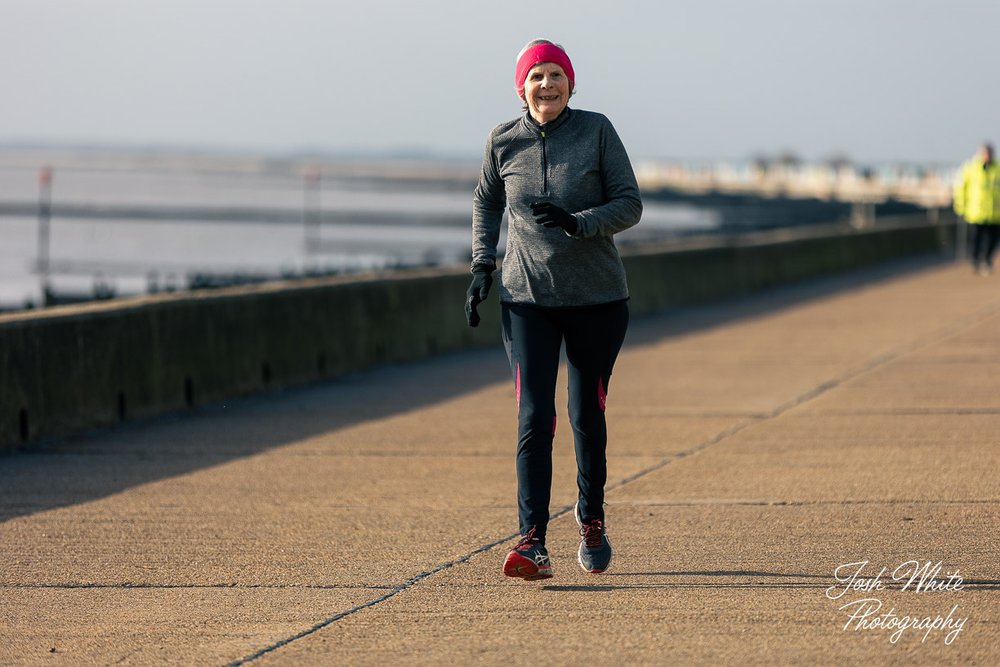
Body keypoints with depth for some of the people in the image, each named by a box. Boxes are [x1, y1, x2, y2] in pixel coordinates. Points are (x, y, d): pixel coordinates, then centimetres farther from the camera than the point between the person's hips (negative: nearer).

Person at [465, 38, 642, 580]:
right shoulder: (504, 141, 1)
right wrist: (482, 264, 6)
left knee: (588, 416, 10)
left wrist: (578, 224, -23)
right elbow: (487, 202, 18)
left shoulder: (597, 131, -5)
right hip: (526, 298, 0)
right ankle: (532, 544, -17)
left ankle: (591, 519, 35)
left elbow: (629, 205, -6)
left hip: (597, 297, 0)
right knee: (533, 418, -12)